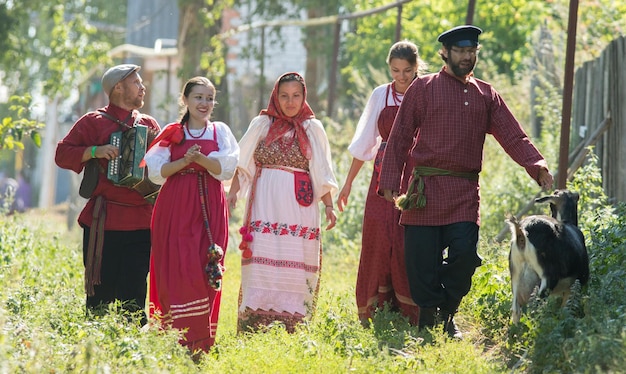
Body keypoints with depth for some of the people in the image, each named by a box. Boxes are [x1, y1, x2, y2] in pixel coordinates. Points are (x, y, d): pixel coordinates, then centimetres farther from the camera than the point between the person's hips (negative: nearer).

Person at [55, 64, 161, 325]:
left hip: (141, 222, 3)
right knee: (101, 291, -2)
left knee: (134, 293, 0)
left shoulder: (149, 124, 16)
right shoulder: (93, 122, 3)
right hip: (104, 222, -3)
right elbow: (62, 154, 0)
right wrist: (94, 152, -14)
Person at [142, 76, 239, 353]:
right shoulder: (172, 133, 10)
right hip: (175, 208, 0)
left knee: (206, 272, -6)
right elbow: (156, 171, 0)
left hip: (209, 210, 0)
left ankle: (201, 342, -1)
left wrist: (201, 158, -18)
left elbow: (227, 168, -2)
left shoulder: (220, 131, 11)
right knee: (176, 270, -8)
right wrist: (185, 160, -15)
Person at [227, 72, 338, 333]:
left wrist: (329, 205, 2)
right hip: (265, 204, 0)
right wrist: (233, 192, -4)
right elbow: (243, 165, 9)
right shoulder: (261, 124, 11)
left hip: (299, 207, 0)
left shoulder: (312, 128, 10)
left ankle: (291, 329, -3)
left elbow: (323, 173, 10)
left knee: (295, 266, -4)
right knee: (262, 260, -7)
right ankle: (255, 326, -7)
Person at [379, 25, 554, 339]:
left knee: (464, 254, -9)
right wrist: (390, 182, -5)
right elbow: (400, 137, 4)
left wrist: (539, 168, -10)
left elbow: (513, 136, 7)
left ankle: (446, 315, 12)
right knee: (423, 261, -3)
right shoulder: (423, 88, 6)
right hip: (426, 189, -2)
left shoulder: (486, 95, 15)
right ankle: (428, 317, 13)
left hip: (466, 192, 2)